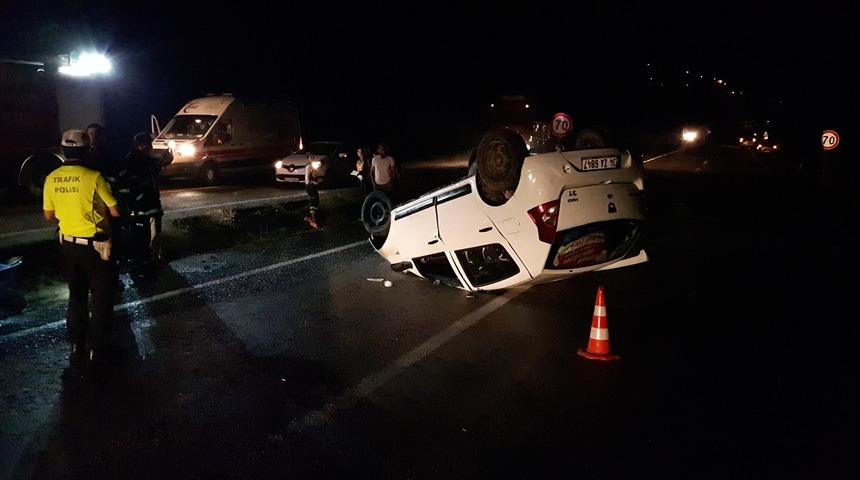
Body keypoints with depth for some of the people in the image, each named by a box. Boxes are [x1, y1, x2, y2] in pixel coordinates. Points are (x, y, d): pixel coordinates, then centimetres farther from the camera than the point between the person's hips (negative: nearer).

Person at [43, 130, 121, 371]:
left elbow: (49, 216, 7)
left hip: (68, 244, 5)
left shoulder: (52, 179, -3)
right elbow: (115, 212, -13)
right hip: (95, 245, -5)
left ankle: (77, 347, 20)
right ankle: (96, 349, 11)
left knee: (76, 296, 17)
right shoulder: (93, 177, -18)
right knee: (101, 297, 8)